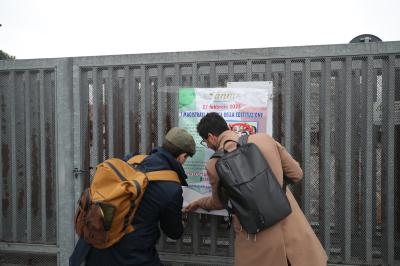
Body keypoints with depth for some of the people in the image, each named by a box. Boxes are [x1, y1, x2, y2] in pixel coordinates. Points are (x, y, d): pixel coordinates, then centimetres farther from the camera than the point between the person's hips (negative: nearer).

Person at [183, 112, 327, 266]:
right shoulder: (264, 139, -4)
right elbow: (296, 174, 4)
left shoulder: (214, 164, -8)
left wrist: (199, 203, 31)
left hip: (257, 242, -1)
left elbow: (219, 203, 11)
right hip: (293, 231, 2)